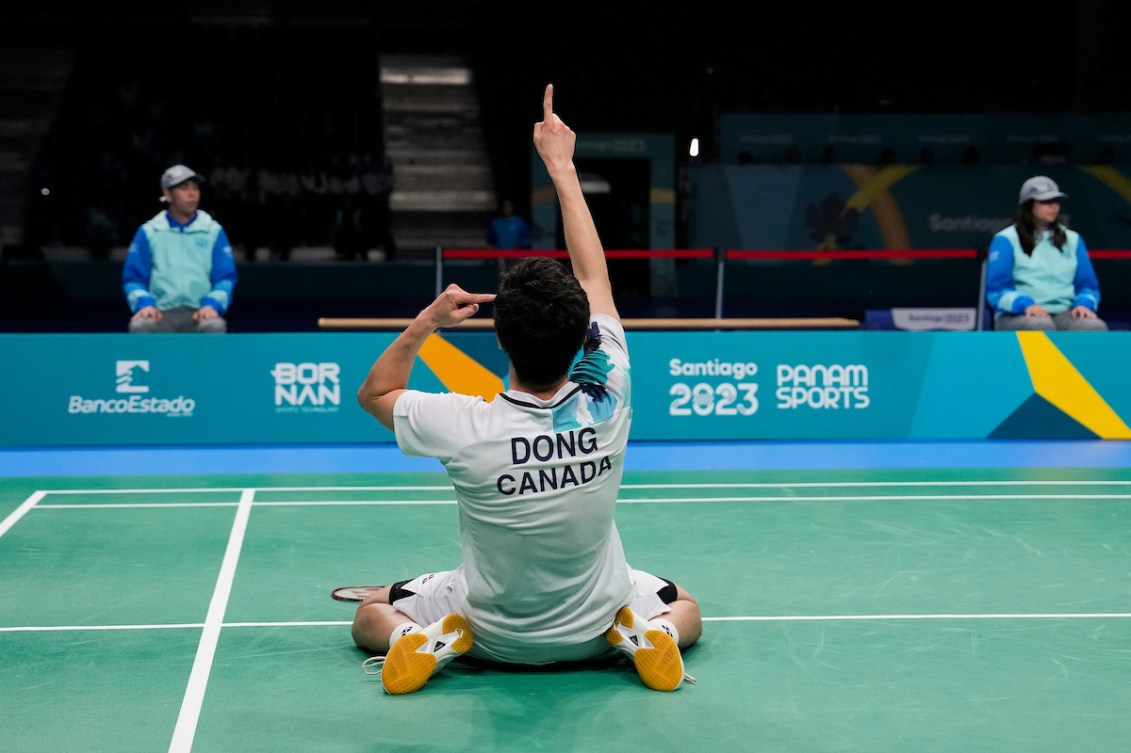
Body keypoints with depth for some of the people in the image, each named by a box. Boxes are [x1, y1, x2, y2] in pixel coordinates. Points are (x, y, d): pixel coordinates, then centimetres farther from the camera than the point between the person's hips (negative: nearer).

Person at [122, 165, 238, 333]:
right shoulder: (148, 232, 11)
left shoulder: (214, 231, 10)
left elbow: (226, 277, 7)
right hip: (161, 314, 0)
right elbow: (133, 277, 9)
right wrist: (144, 303, -11)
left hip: (199, 313, 0)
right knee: (140, 325, -33)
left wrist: (212, 304, -12)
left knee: (215, 326, -34)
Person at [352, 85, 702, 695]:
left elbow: (375, 392, -7)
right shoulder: (605, 403, -25)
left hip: (494, 635, -1)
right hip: (591, 631, 1)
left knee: (371, 616, 24)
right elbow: (593, 274, -11)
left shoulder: (466, 427, -31)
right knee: (685, 609, 30)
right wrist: (563, 166, -3)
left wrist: (426, 321, -12)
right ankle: (641, 634, -1)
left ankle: (434, 640, -5)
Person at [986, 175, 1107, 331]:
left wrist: (1084, 303, -4)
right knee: (1041, 327, -39)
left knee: (1096, 327, -29)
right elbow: (997, 289, -2)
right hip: (1017, 315, -4)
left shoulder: (1073, 240, 20)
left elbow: (1088, 285, 20)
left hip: (1064, 314, 4)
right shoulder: (1005, 240, 6)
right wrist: (1025, 304, -20)